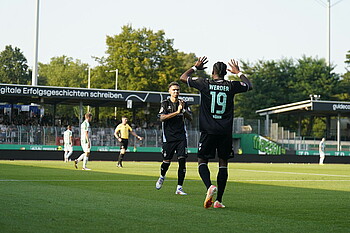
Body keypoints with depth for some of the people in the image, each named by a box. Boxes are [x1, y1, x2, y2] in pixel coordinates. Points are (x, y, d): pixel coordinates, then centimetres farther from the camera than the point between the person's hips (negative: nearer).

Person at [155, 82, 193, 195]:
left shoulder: (183, 103, 9)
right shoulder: (165, 103, 1)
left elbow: (190, 118, 3)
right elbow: (162, 117, -14)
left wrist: (183, 110, -14)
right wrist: (177, 112, -21)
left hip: (181, 137, 2)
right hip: (169, 137, -2)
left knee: (182, 160, -9)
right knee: (166, 161, 4)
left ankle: (179, 188, -5)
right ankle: (162, 177, 38)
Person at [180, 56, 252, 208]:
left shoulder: (205, 84, -1)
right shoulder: (231, 86, 3)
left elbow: (183, 77, 12)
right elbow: (249, 86, 23)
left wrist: (195, 67, 26)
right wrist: (238, 73, 34)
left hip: (208, 131, -2)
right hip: (226, 132, 2)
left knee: (202, 161, 5)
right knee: (223, 164, 8)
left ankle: (210, 186, -23)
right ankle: (218, 200, 6)